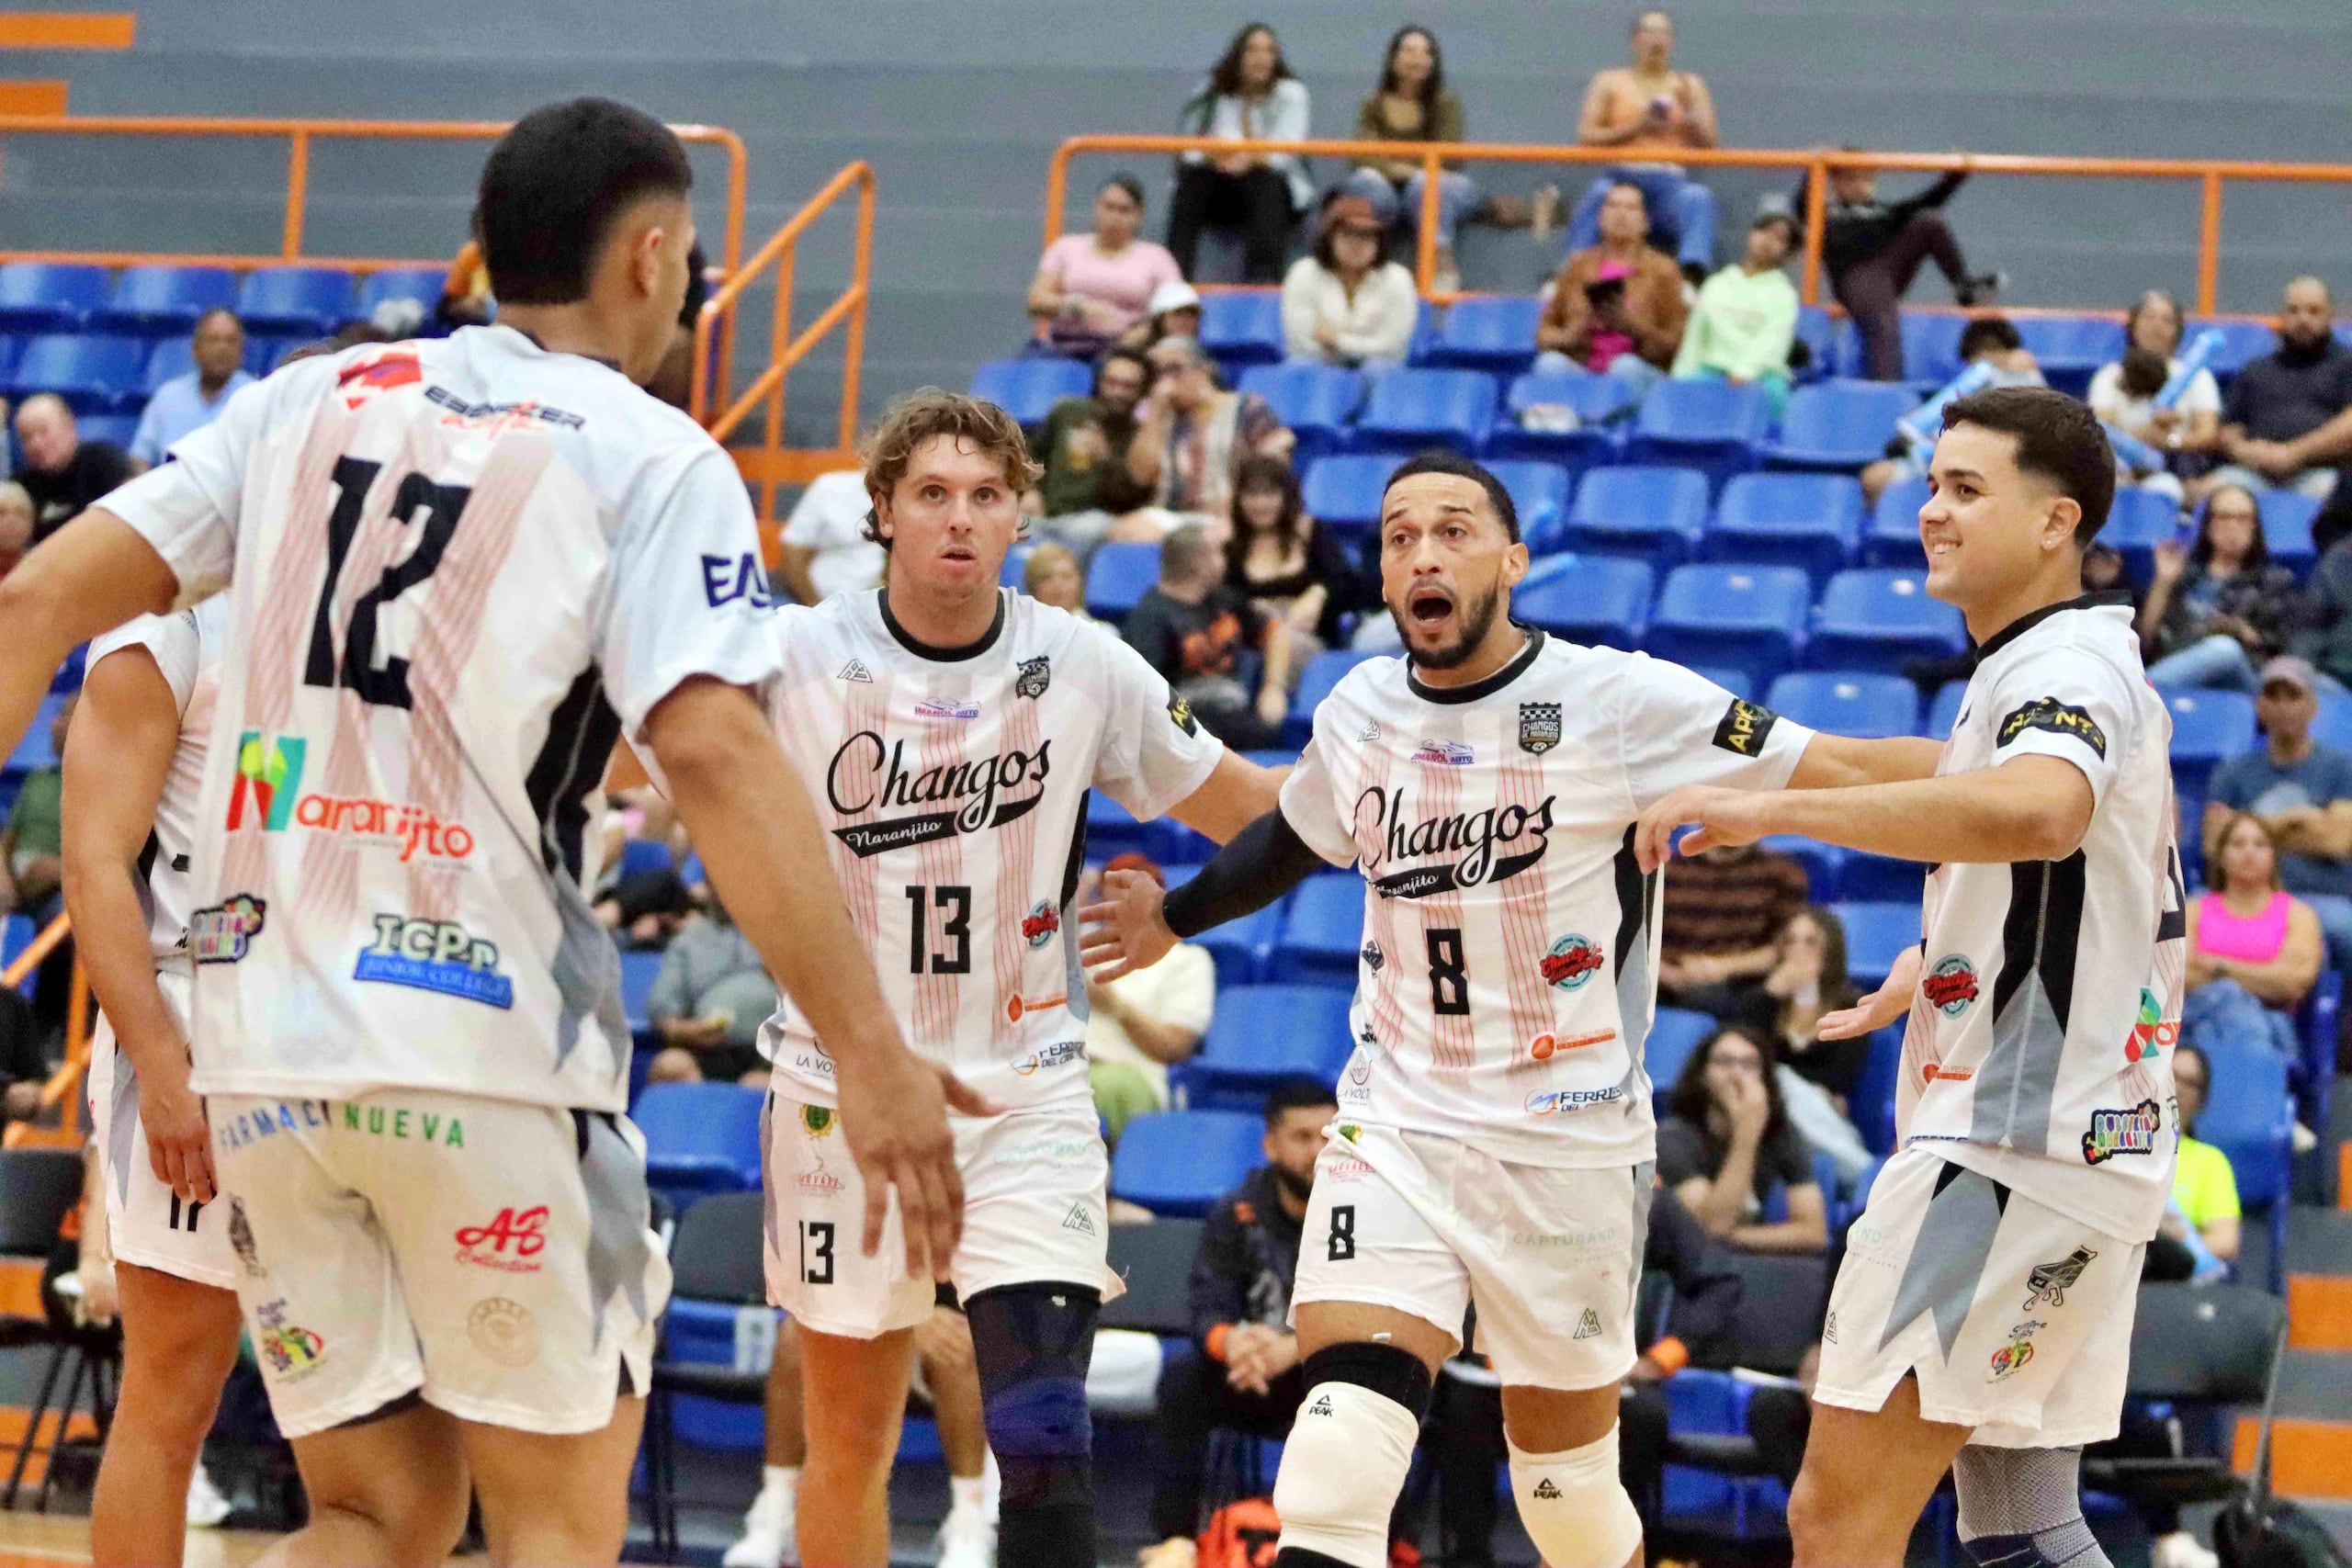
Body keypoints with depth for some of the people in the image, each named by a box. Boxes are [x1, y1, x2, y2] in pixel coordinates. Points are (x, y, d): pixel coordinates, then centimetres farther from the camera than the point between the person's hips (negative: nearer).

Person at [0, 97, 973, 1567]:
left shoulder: (309, 398, 14)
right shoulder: (656, 461, -1)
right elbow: (714, 754, -15)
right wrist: (872, 1050, -17)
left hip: (264, 1033, 5)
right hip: (484, 1045, -5)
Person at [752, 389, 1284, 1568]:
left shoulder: (1084, 666, -3)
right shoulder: (793, 659, -9)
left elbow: (1252, 814, 8)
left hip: (1026, 1099, 0)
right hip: (843, 1090, 0)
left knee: (1045, 1446, -14)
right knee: (849, 1443, 11)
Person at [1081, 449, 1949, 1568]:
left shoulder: (1615, 699, -9)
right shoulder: (1357, 712, 5)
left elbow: (1835, 769, -11)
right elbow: (1296, 836, 28)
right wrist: (1174, 917, 37)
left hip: (1569, 1144, -2)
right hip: (1395, 1127, 2)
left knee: (1567, 1469, 8)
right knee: (1341, 1444, -16)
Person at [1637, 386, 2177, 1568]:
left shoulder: (2069, 662, -13)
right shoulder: (2056, 671, 21)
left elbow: (2037, 810, -37)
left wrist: (1771, 809, -38)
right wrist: (1926, 973, 44)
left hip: (2012, 1149, -11)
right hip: (2073, 1148, 11)